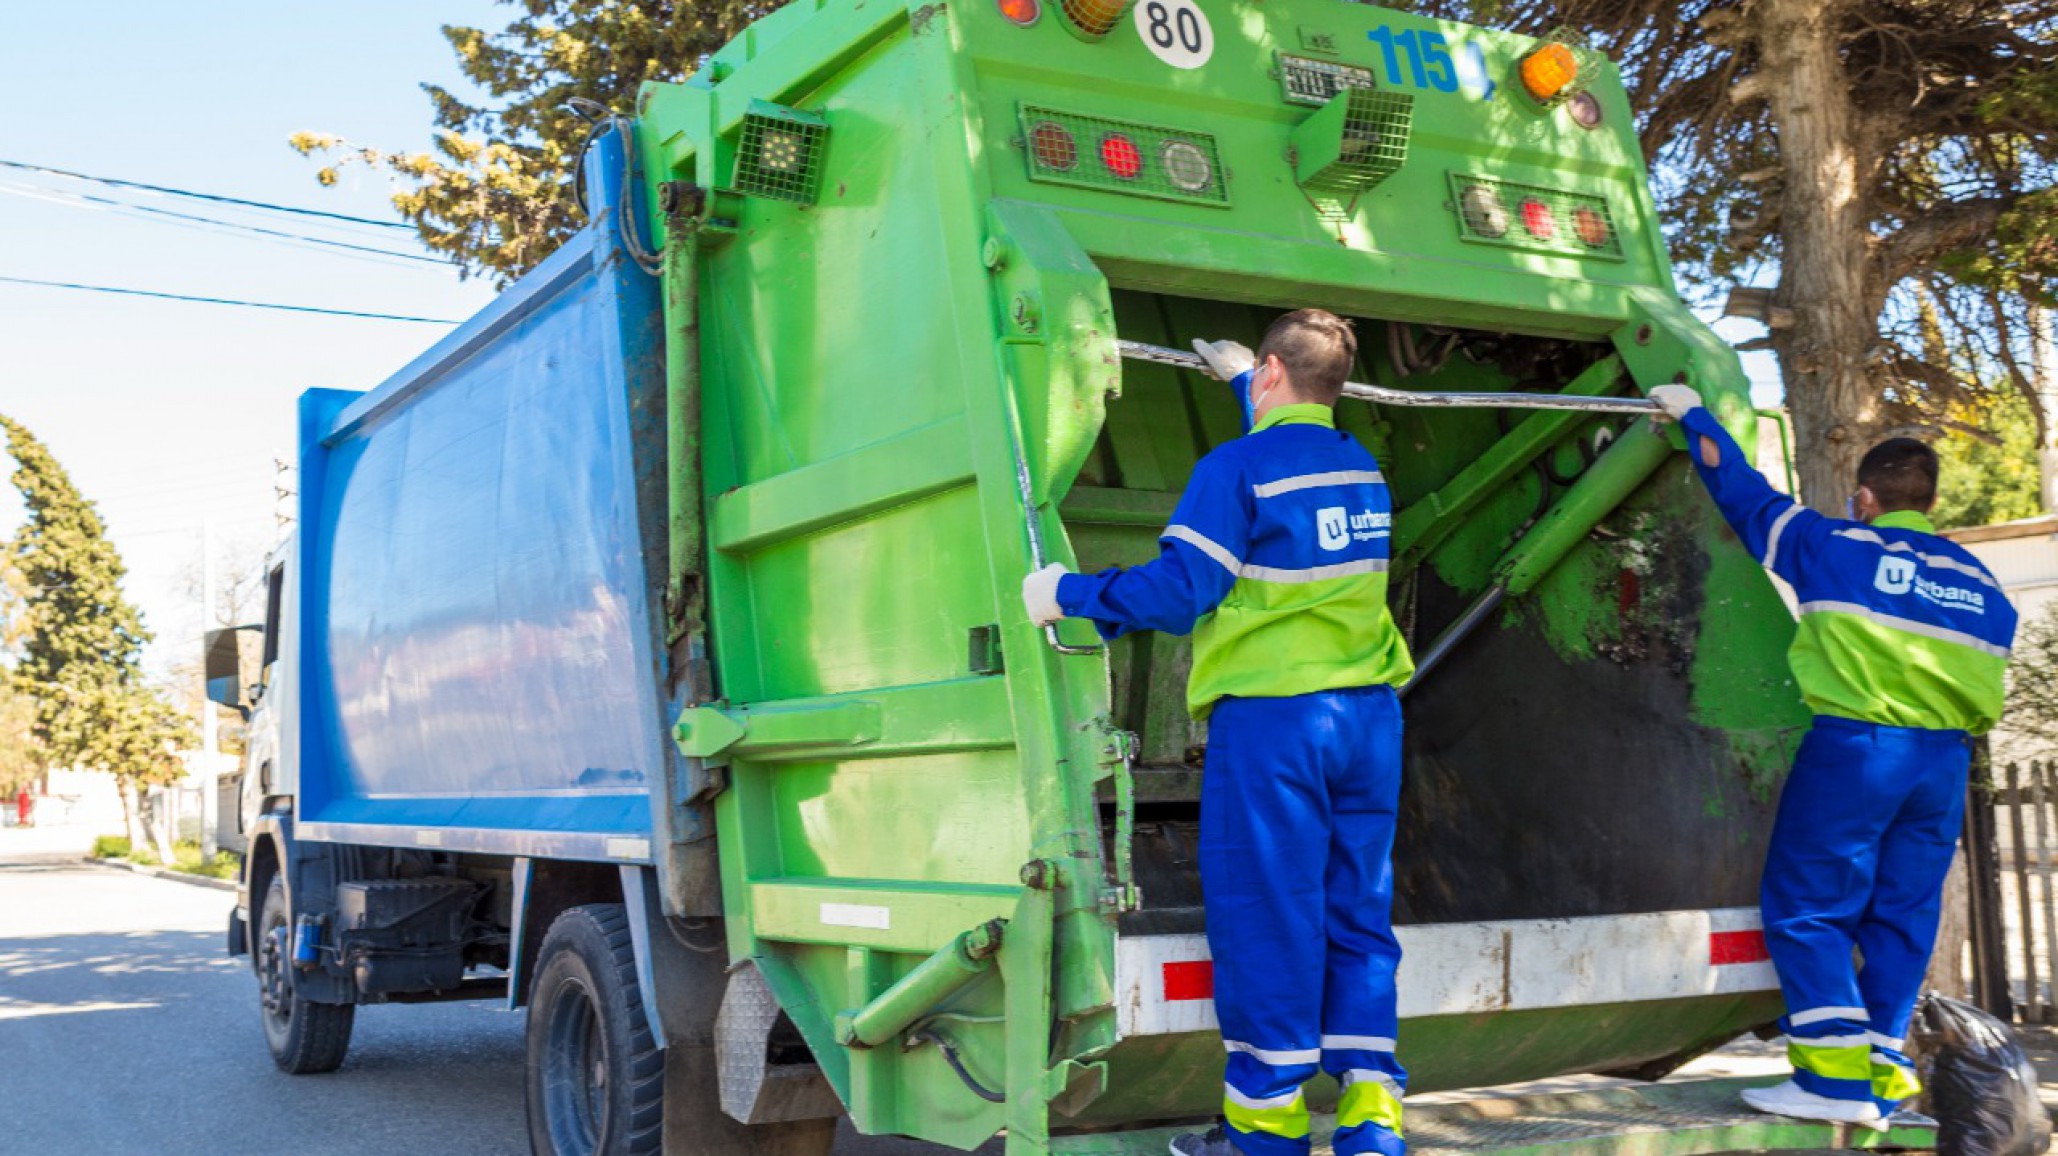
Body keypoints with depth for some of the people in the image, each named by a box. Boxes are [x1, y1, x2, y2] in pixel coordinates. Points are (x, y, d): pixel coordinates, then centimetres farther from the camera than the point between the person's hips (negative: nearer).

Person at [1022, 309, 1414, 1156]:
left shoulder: (1237, 468, -9)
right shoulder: (1361, 468, 14)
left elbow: (1178, 592, -15)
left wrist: (1070, 596, -3)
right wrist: (1239, 379, 52)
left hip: (1272, 714, -7)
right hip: (1369, 714, 7)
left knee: (1265, 915, 1)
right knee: (1358, 916, 10)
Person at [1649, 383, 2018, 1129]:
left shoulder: (1836, 546, -1)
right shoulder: (1979, 583, 11)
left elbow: (1743, 491, 9)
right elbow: (1987, 687, 14)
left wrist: (1692, 414, 22)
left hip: (1854, 748, -5)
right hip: (1944, 761, 5)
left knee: (1807, 908, 0)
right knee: (1902, 918, 11)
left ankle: (1837, 1077, -6)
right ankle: (1883, 1076, 14)